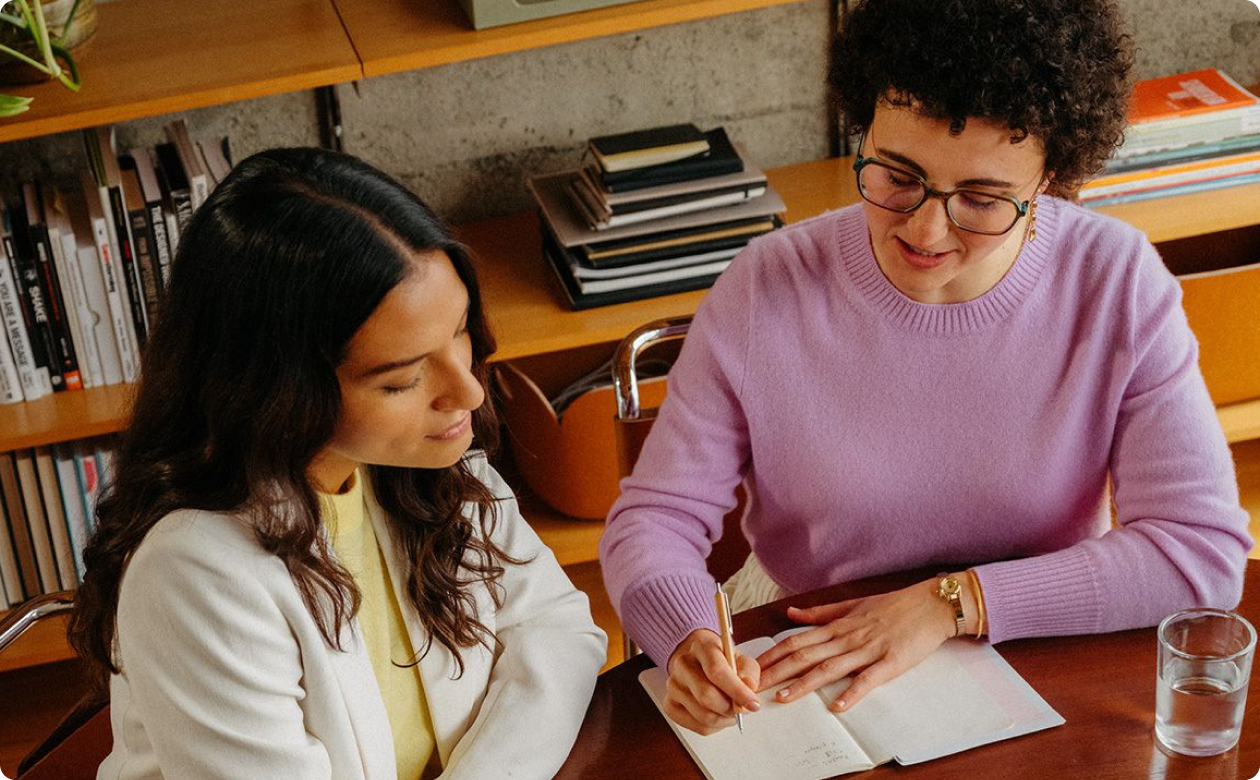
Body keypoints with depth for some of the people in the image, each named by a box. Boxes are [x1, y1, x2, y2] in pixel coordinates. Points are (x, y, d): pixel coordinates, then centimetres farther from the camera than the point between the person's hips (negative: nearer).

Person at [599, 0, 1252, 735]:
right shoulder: (766, 291, -12)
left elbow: (1205, 551, -15)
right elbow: (655, 516, -7)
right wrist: (690, 640, -30)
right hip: (795, 660, 0)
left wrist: (953, 603, -20)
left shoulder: (1119, 283, -12)